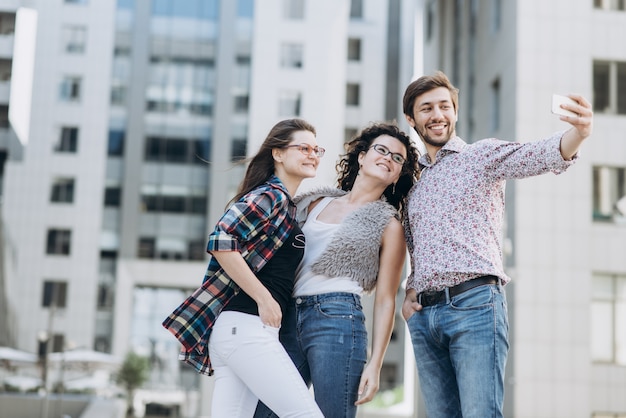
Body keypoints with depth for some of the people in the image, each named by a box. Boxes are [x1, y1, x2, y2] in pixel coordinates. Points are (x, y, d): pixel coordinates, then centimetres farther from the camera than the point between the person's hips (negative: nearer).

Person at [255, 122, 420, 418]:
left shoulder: (389, 225, 8)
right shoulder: (316, 202, 20)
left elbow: (385, 300, 2)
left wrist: (375, 364, -6)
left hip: (337, 319, -4)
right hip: (287, 320, 4)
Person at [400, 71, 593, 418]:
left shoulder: (482, 155, 5)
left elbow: (540, 156, -14)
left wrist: (577, 134, -35)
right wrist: (409, 292, 10)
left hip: (474, 304, -5)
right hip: (423, 315, 6)